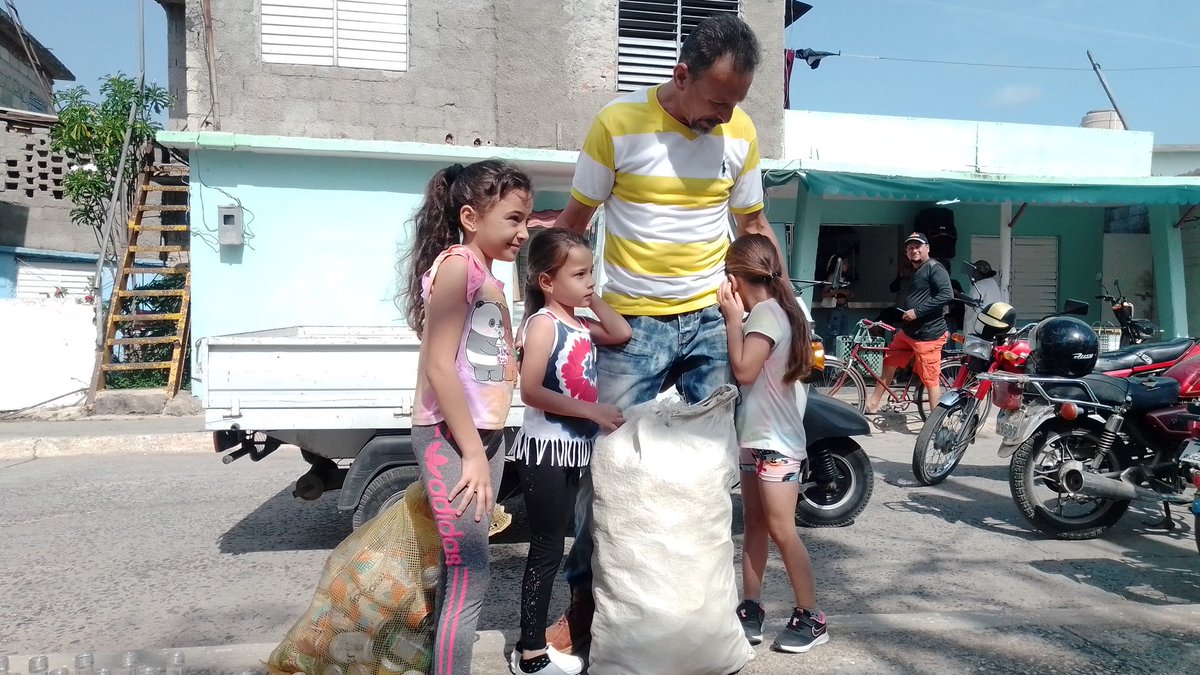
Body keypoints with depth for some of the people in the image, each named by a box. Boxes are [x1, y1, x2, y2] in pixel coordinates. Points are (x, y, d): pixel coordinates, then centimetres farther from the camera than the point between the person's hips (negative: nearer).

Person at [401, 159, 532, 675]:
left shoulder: (491, 282, 15)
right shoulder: (457, 263, -12)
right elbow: (438, 366, -18)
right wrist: (472, 453, -18)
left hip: (483, 435, 9)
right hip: (449, 437, -9)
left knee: (460, 573, 14)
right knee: (469, 577, -8)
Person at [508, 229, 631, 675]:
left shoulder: (580, 325, 9)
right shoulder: (543, 323, -15)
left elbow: (622, 334, 11)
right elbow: (530, 392, -22)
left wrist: (593, 300, 6)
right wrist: (592, 410, -22)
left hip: (572, 449, 8)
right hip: (545, 449, -8)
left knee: (552, 547, 15)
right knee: (547, 550, -1)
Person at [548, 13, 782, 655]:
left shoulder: (741, 133, 1)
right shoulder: (618, 124, -10)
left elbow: (754, 225, 13)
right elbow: (574, 221, 0)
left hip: (712, 320, 3)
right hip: (631, 326, -3)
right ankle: (583, 599, 18)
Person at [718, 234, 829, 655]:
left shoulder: (765, 312, -16)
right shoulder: (776, 309, 13)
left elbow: (744, 370, -24)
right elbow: (749, 372, 12)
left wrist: (733, 319, -17)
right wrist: (737, 319, 6)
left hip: (776, 441, -10)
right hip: (757, 438, 10)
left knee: (782, 530, -5)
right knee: (754, 526, 12)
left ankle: (811, 618, 5)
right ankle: (751, 610, 18)